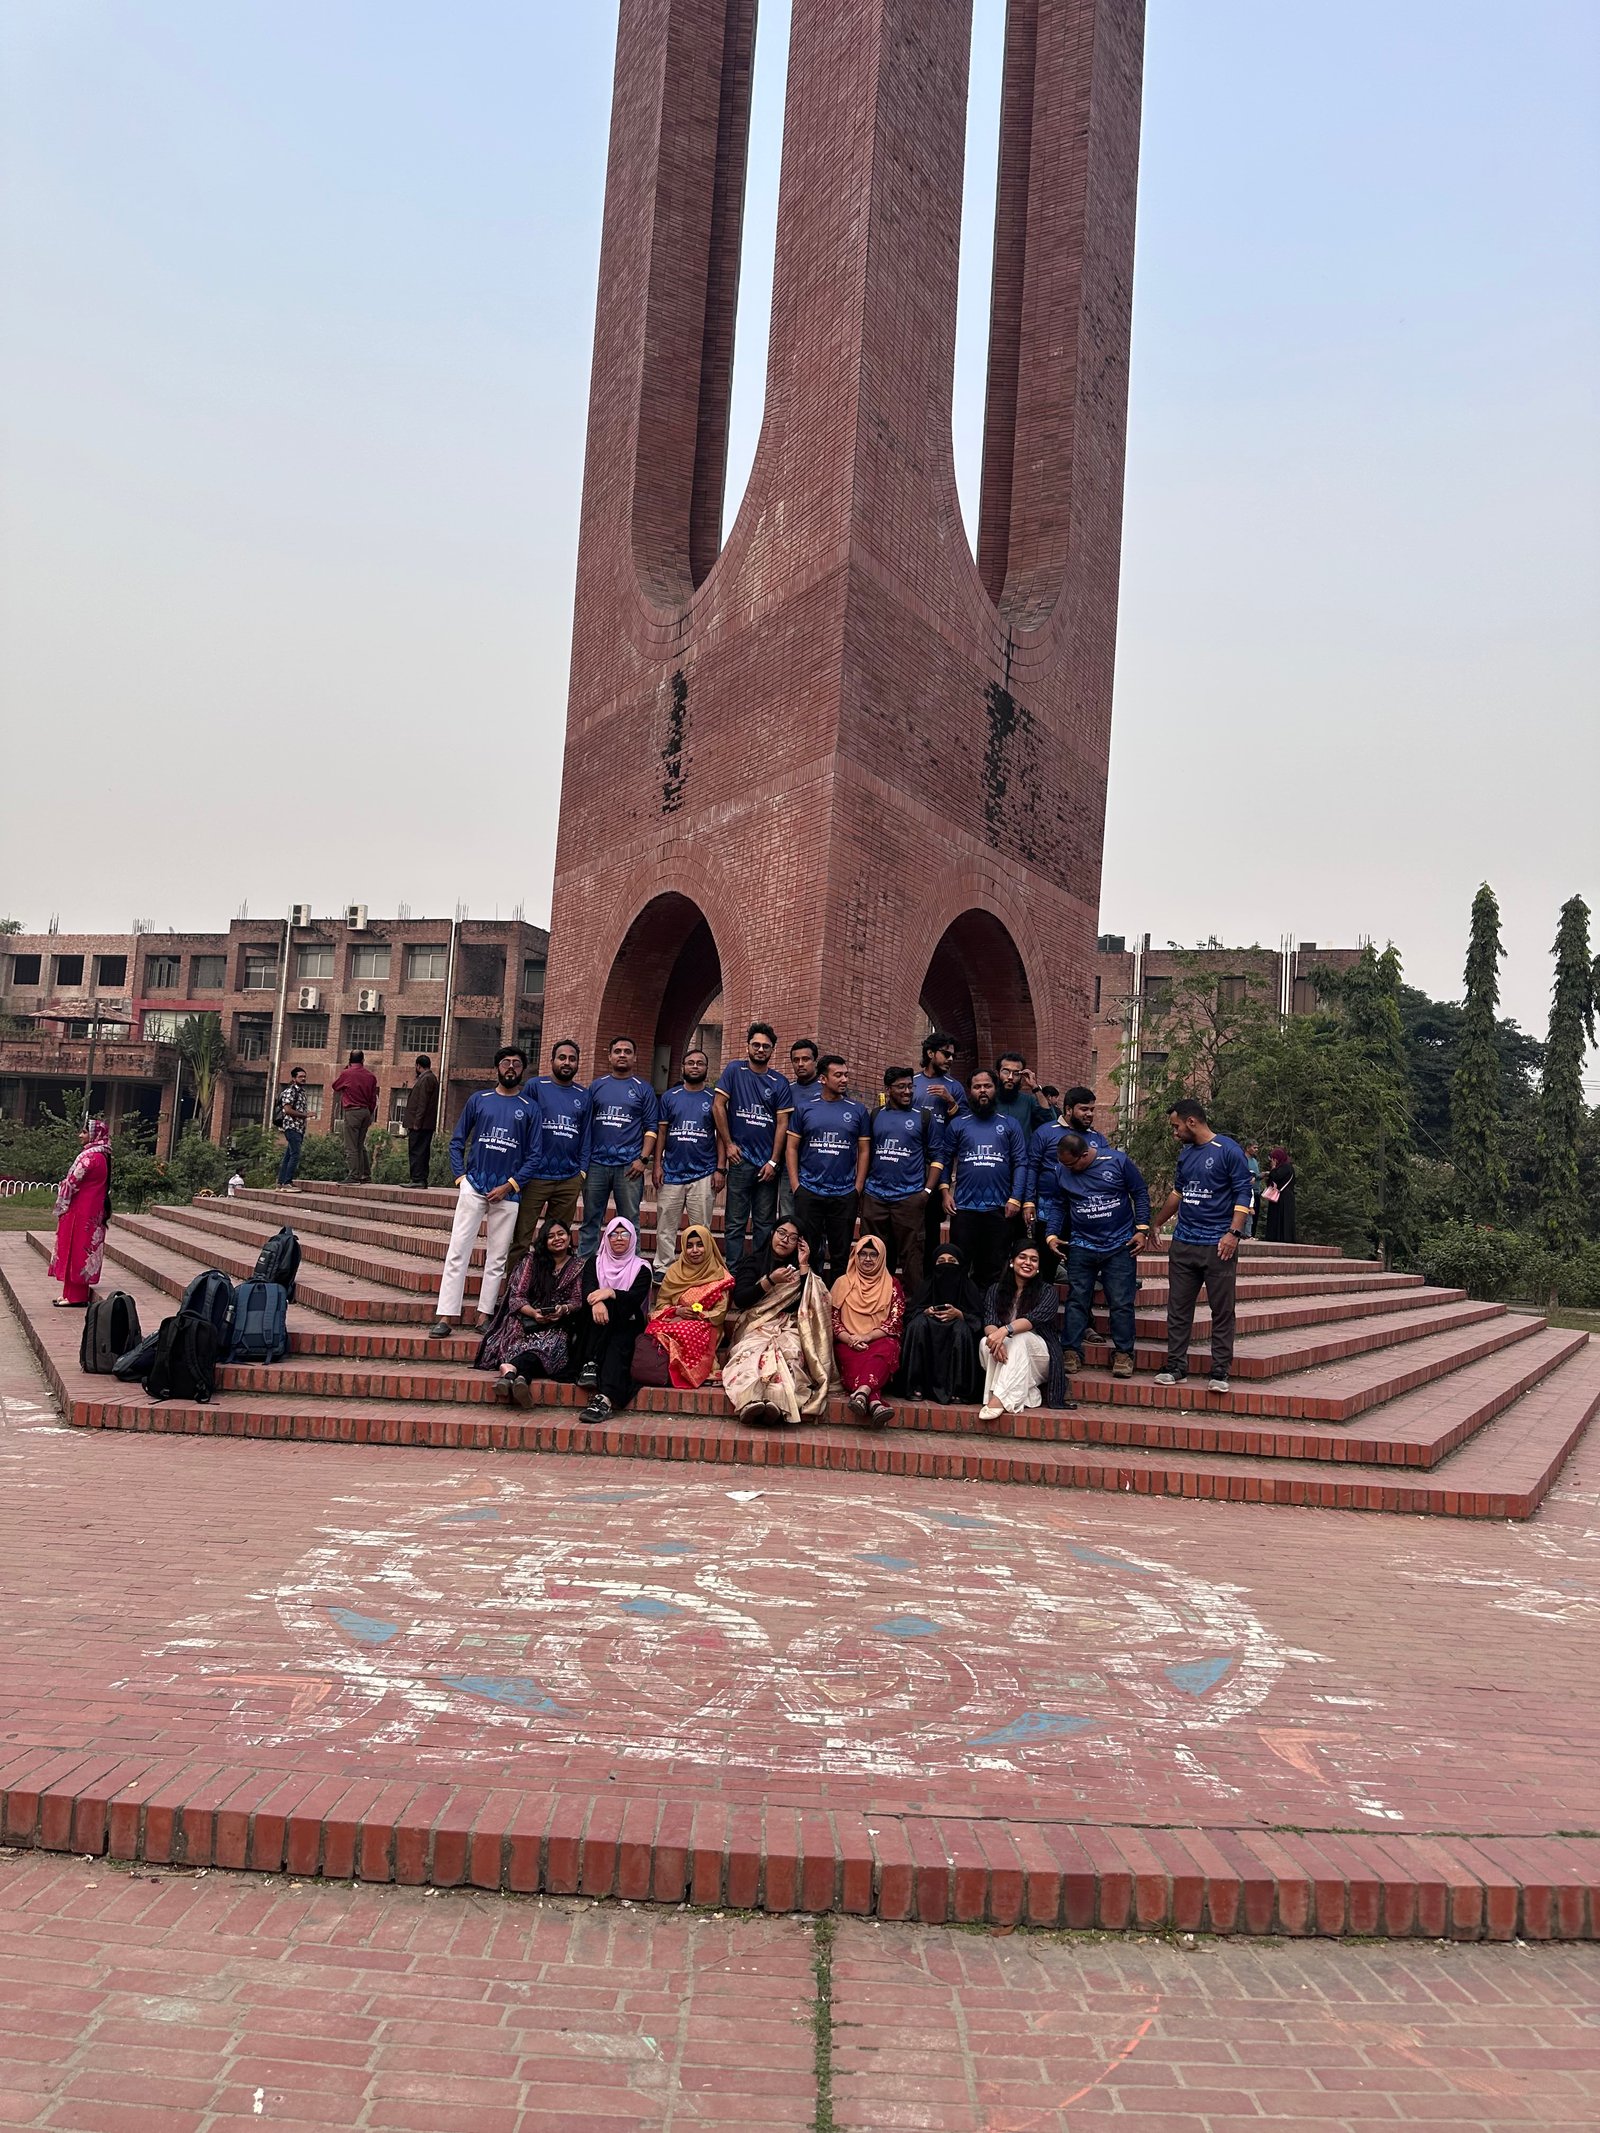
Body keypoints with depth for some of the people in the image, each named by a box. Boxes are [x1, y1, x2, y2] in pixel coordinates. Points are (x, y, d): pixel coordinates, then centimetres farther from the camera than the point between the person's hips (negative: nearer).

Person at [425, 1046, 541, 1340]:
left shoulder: (529, 1108, 5)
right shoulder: (479, 1099, 6)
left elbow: (534, 1154, 2)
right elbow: (457, 1141, 9)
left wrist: (509, 1186, -7)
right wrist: (460, 1177, -2)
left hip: (507, 1192, 1)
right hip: (474, 1185, 0)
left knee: (497, 1257, 5)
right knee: (458, 1251, -6)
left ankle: (484, 1316, 11)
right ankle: (446, 1317, -6)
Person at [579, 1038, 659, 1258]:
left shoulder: (643, 1089, 6)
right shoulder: (596, 1086, 12)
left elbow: (651, 1127, 2)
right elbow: (584, 1123, 13)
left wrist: (643, 1159, -9)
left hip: (629, 1165, -2)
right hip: (596, 1163, 2)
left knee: (629, 1221, 1)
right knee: (591, 1219, 6)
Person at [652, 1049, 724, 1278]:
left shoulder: (713, 1099, 6)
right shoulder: (670, 1097, 8)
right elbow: (661, 1132, 8)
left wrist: (720, 1169, -3)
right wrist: (657, 1165, -1)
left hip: (703, 1174, -1)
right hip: (672, 1171, 1)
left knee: (701, 1228, 1)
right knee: (666, 1225, 3)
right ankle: (663, 1269, 10)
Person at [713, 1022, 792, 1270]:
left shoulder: (779, 1082, 5)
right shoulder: (734, 1070, 2)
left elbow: (782, 1124, 1)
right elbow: (719, 1105, -1)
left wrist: (773, 1161, -6)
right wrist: (728, 1144, -6)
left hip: (768, 1163, 2)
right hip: (740, 1159, -2)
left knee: (766, 1223, 7)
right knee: (735, 1221, 0)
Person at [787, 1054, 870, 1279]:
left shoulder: (857, 1110, 4)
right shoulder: (806, 1108, 3)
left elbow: (864, 1151, 6)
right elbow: (791, 1147, 4)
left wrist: (857, 1188, -2)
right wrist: (795, 1186, -3)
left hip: (845, 1195, 0)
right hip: (809, 1192, 0)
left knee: (841, 1255, 6)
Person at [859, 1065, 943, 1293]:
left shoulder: (923, 1116, 5)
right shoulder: (875, 1115, 11)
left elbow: (936, 1157, 5)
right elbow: (866, 1153, 15)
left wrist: (927, 1191, -5)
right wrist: (861, 1187, 6)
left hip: (909, 1198, -3)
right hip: (875, 1197, 3)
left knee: (911, 1257, -4)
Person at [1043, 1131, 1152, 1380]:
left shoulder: (1118, 1161, -8)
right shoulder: (1061, 1171, -1)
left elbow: (1140, 1193, 0)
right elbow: (1056, 1205, 10)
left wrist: (1142, 1229, -5)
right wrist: (1052, 1234, -2)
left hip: (1120, 1246, -2)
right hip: (1081, 1245, 2)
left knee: (1121, 1303, -1)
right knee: (1076, 1301, 2)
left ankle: (1123, 1354, 6)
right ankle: (1071, 1352, 8)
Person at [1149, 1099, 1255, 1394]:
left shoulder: (1229, 1151, -7)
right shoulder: (1185, 1153, 14)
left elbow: (1243, 1194, -9)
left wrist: (1234, 1232, -19)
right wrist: (1157, 1224, 31)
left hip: (1218, 1246, -6)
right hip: (1183, 1244, 7)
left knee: (1222, 1311, -1)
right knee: (1178, 1309, 7)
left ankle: (1220, 1372, 4)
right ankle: (1176, 1367, 13)